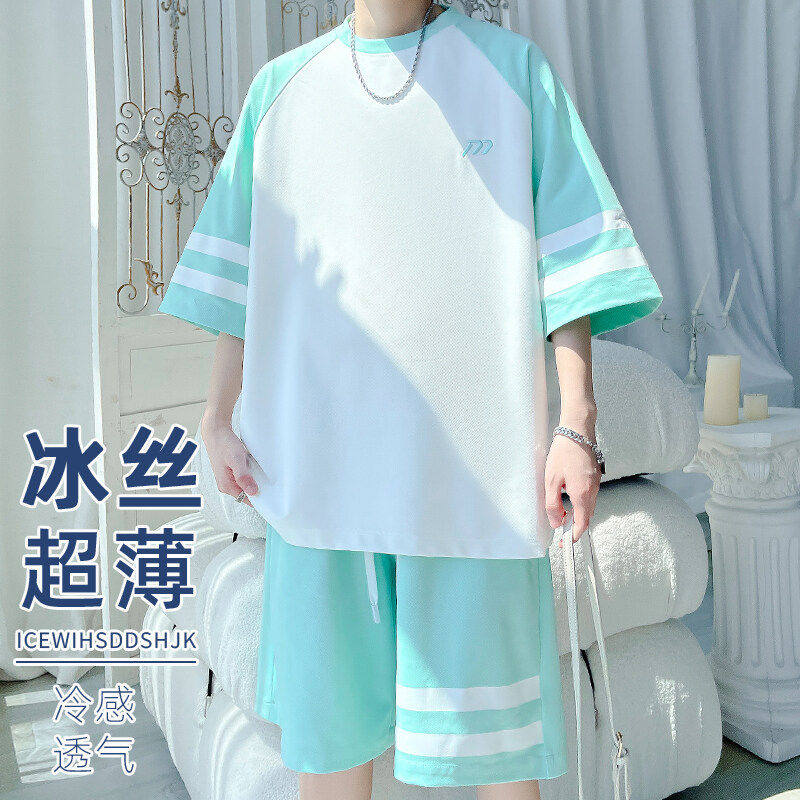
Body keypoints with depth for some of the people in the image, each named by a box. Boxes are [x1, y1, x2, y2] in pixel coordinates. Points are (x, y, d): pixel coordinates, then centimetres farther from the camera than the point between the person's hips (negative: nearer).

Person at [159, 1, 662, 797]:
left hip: (473, 457, -1)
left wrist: (576, 425, -8)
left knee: (492, 694, 9)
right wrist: (219, 416, 8)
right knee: (331, 706, 12)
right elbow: (242, 272, 13)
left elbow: (569, 259, 0)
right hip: (319, 455, 2)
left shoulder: (512, 67, 6)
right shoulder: (282, 87, 11)